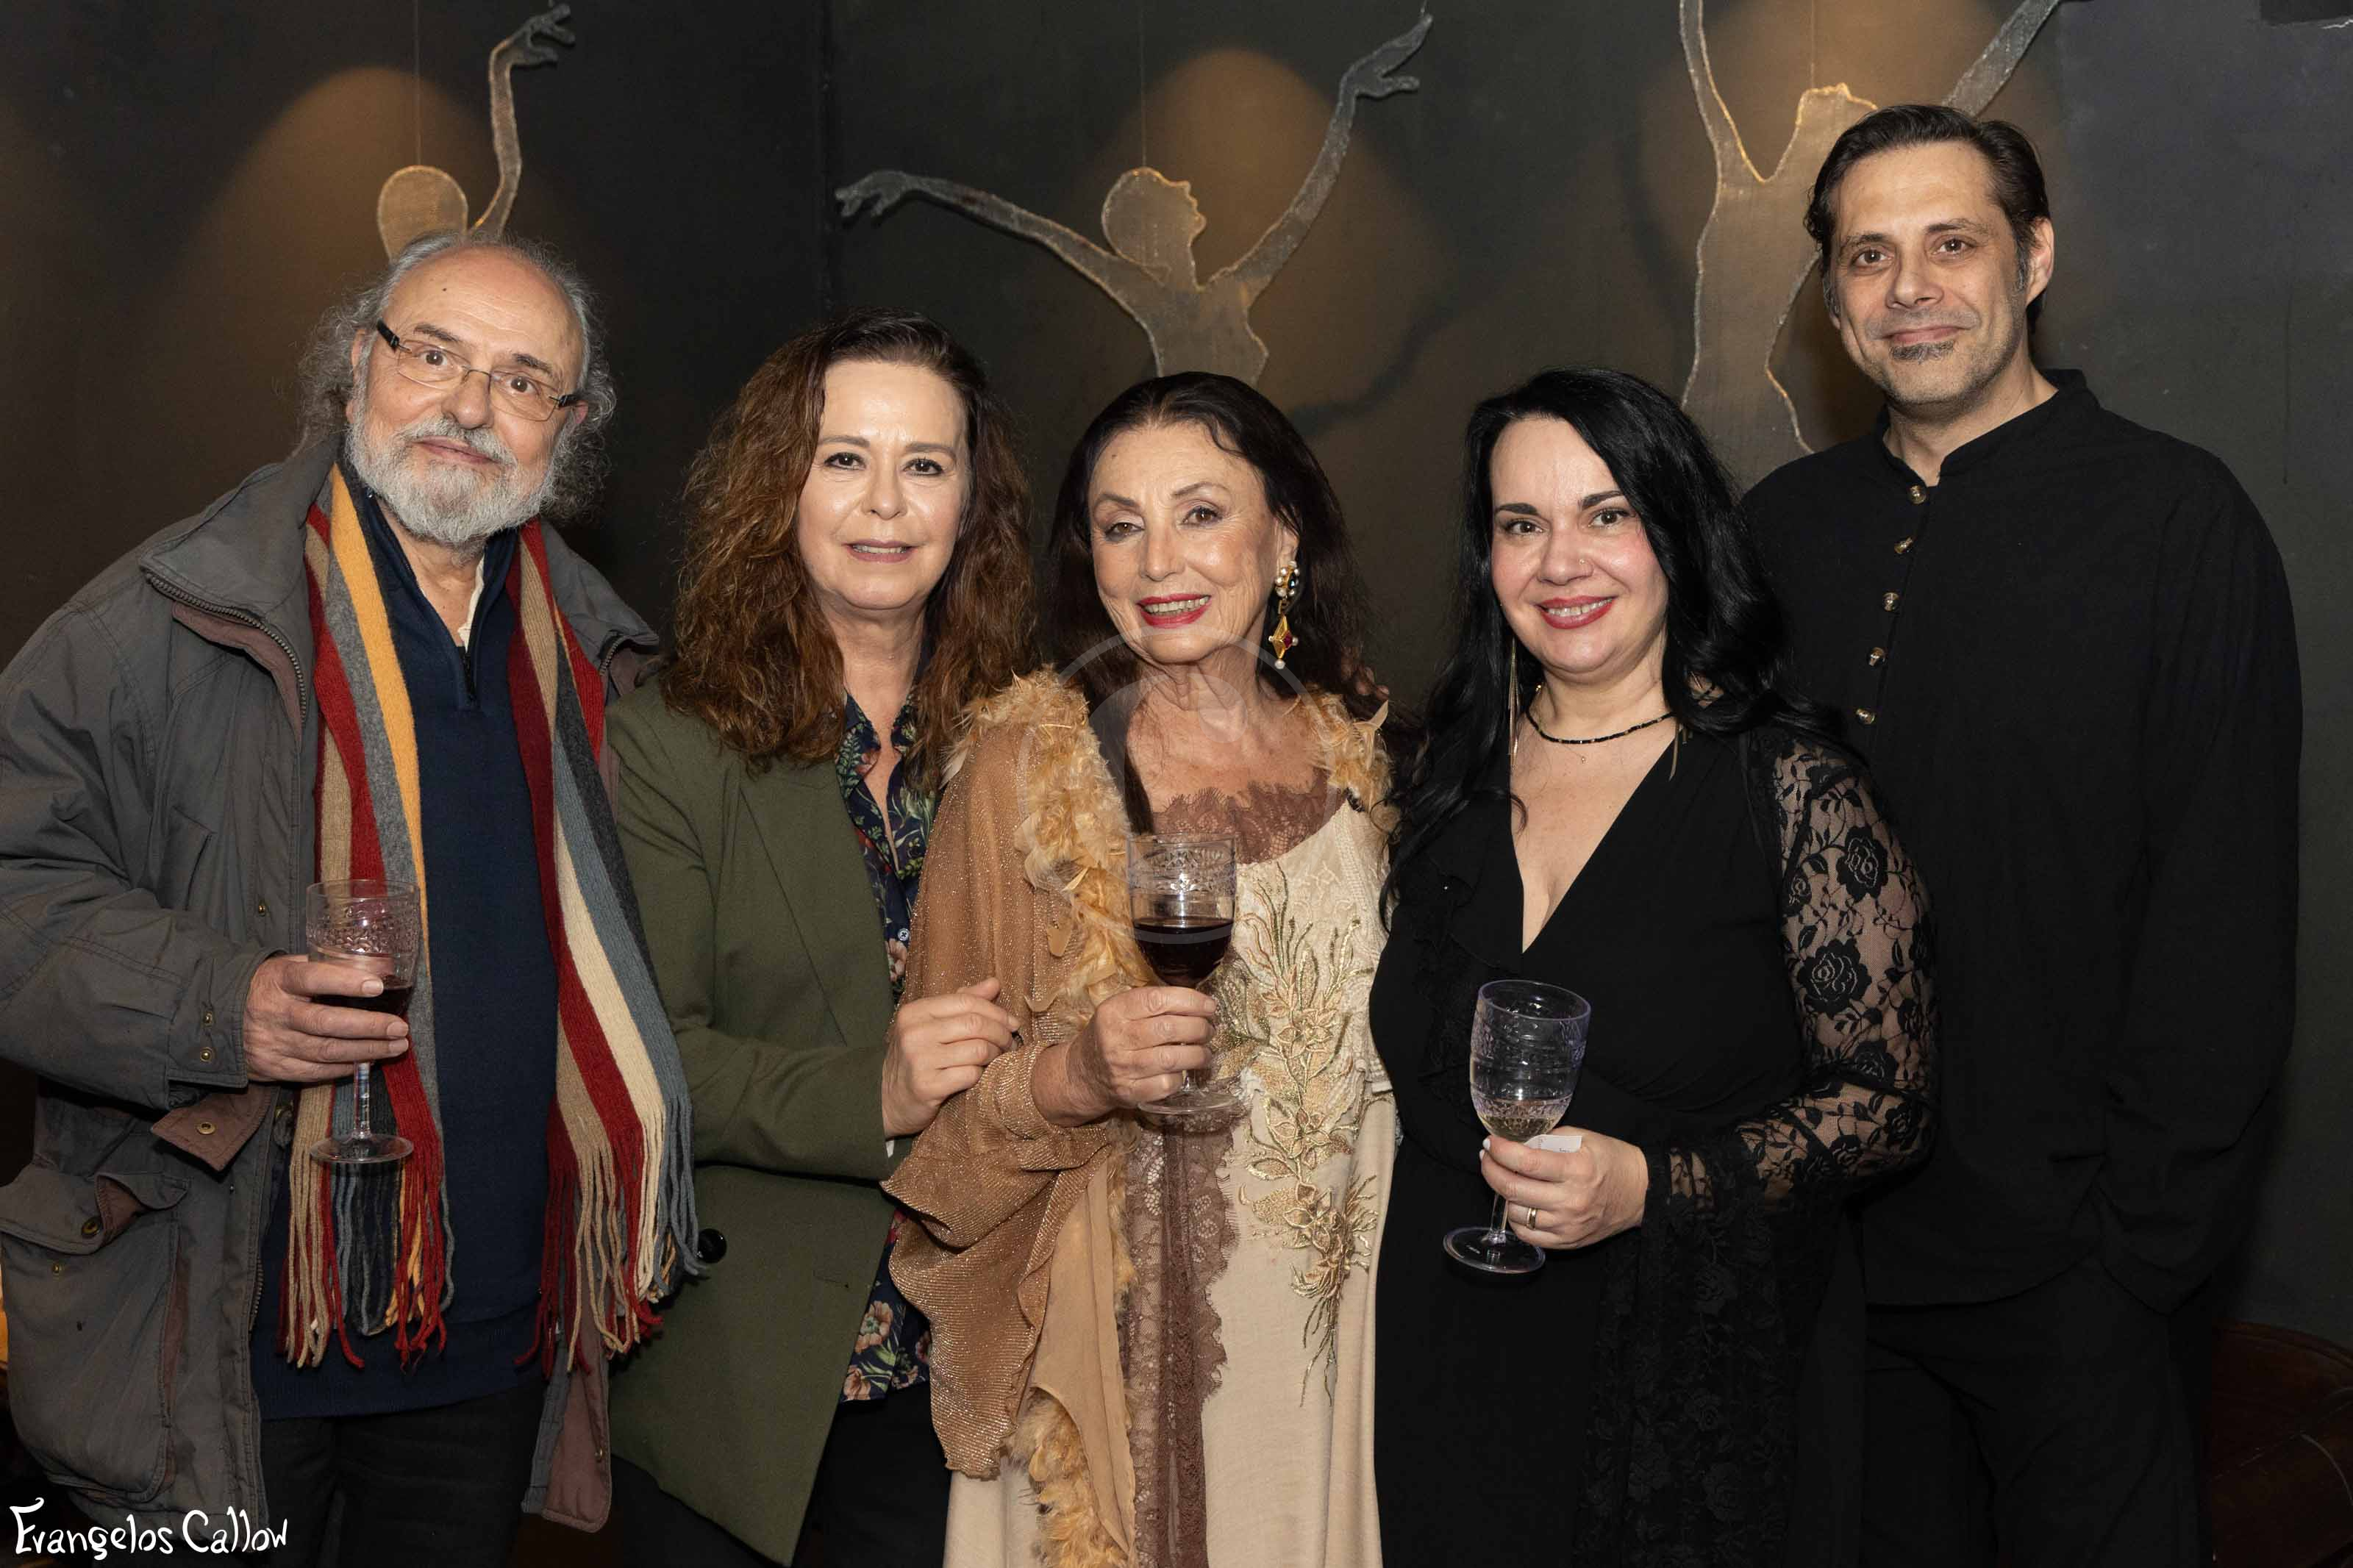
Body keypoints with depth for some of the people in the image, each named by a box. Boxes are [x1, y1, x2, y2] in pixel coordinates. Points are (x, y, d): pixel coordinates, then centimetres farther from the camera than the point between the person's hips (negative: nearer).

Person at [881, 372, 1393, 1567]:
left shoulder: (1359, 752, 3)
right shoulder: (1025, 759, -8)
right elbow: (941, 1108, -6)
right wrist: (1077, 1075, -24)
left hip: (1343, 1324, 3)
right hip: (1126, 1337, -3)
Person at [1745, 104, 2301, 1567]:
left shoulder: (2176, 516, -8)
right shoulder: (1785, 526, 5)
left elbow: (2224, 923, -11)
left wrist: (2150, 1238, -13)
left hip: (2068, 1272, -4)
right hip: (1825, 1229, 4)